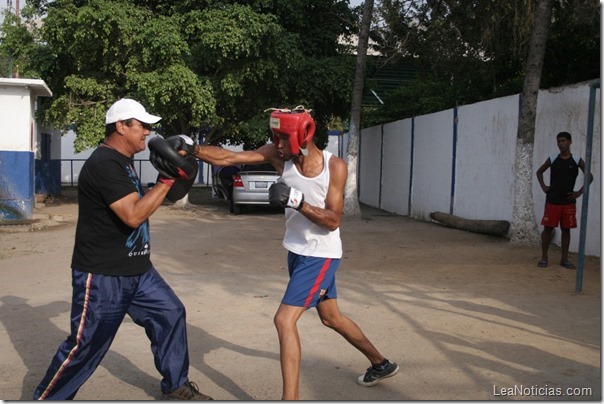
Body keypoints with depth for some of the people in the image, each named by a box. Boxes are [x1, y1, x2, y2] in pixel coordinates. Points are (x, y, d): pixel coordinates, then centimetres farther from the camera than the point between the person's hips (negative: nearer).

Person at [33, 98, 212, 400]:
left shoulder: (123, 160, 11)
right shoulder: (104, 164, -21)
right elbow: (133, 215, -29)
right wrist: (167, 179, -27)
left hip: (137, 271, 10)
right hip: (102, 277, -10)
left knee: (171, 314, 11)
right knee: (86, 345, 0)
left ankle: (176, 386, 26)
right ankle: (46, 398, 21)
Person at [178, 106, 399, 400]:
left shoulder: (335, 166, -18)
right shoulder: (278, 155, -8)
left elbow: (333, 221, -21)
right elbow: (227, 157, -15)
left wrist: (296, 201, -33)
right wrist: (191, 149, -28)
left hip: (321, 255, -6)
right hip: (298, 252, 6)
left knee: (284, 320, -15)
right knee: (331, 318, 21)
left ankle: (290, 397, -5)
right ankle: (381, 364, 42)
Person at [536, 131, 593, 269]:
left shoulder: (577, 160, 1)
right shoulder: (552, 159, 3)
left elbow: (589, 177, 5)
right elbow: (539, 172, 17)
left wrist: (580, 192, -3)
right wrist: (543, 186, 5)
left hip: (569, 202, 0)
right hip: (552, 201, 0)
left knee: (566, 230, 5)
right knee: (548, 228, -1)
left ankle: (564, 259, 13)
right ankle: (544, 258, 7)